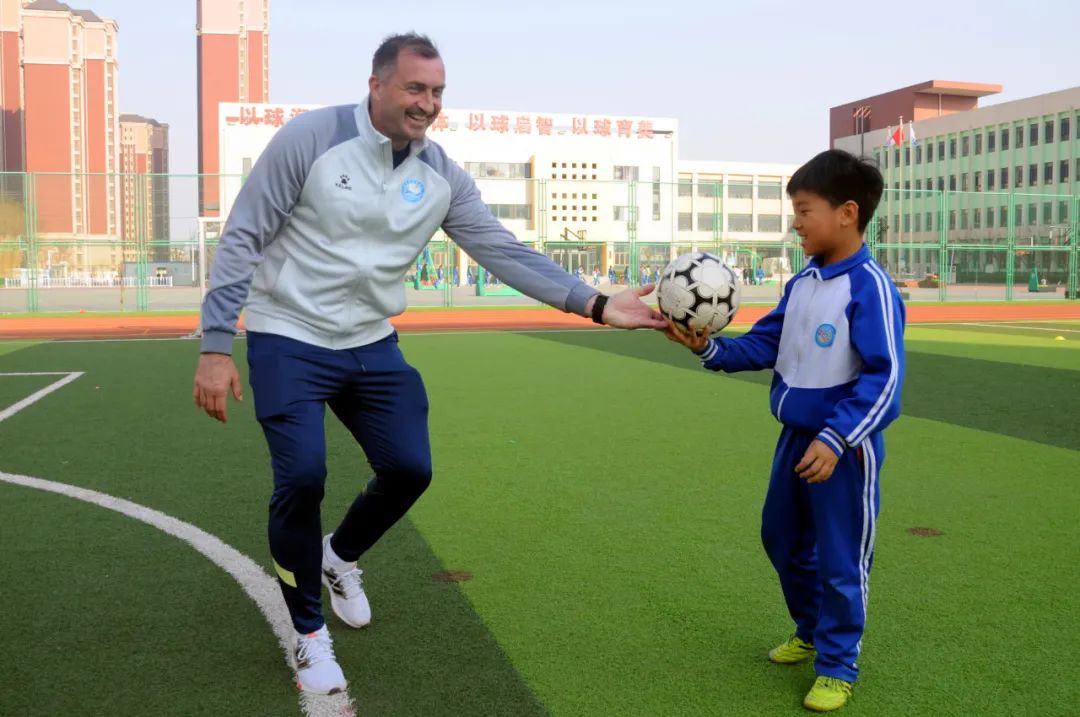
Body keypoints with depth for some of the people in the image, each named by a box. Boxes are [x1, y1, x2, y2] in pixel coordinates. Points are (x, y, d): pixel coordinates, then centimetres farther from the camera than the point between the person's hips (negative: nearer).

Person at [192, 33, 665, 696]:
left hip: (371, 346, 5)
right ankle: (309, 633, 11)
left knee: (409, 470, 3)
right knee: (302, 478, -14)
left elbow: (505, 251, -5)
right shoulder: (310, 138, -16)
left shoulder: (442, 176, -3)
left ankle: (339, 557, 37)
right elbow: (242, 239, -13)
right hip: (289, 341, -5)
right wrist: (217, 344, -17)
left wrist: (594, 303, -15)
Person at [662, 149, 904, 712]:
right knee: (783, 541, 21)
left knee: (839, 560, 5)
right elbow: (763, 346, 7)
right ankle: (810, 633, 43)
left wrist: (835, 439, -30)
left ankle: (837, 668, 23)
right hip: (795, 438, 8)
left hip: (842, 448, -8)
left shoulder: (869, 287, -20)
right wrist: (709, 348, -8)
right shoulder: (802, 283, 5)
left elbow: (883, 377, -24)